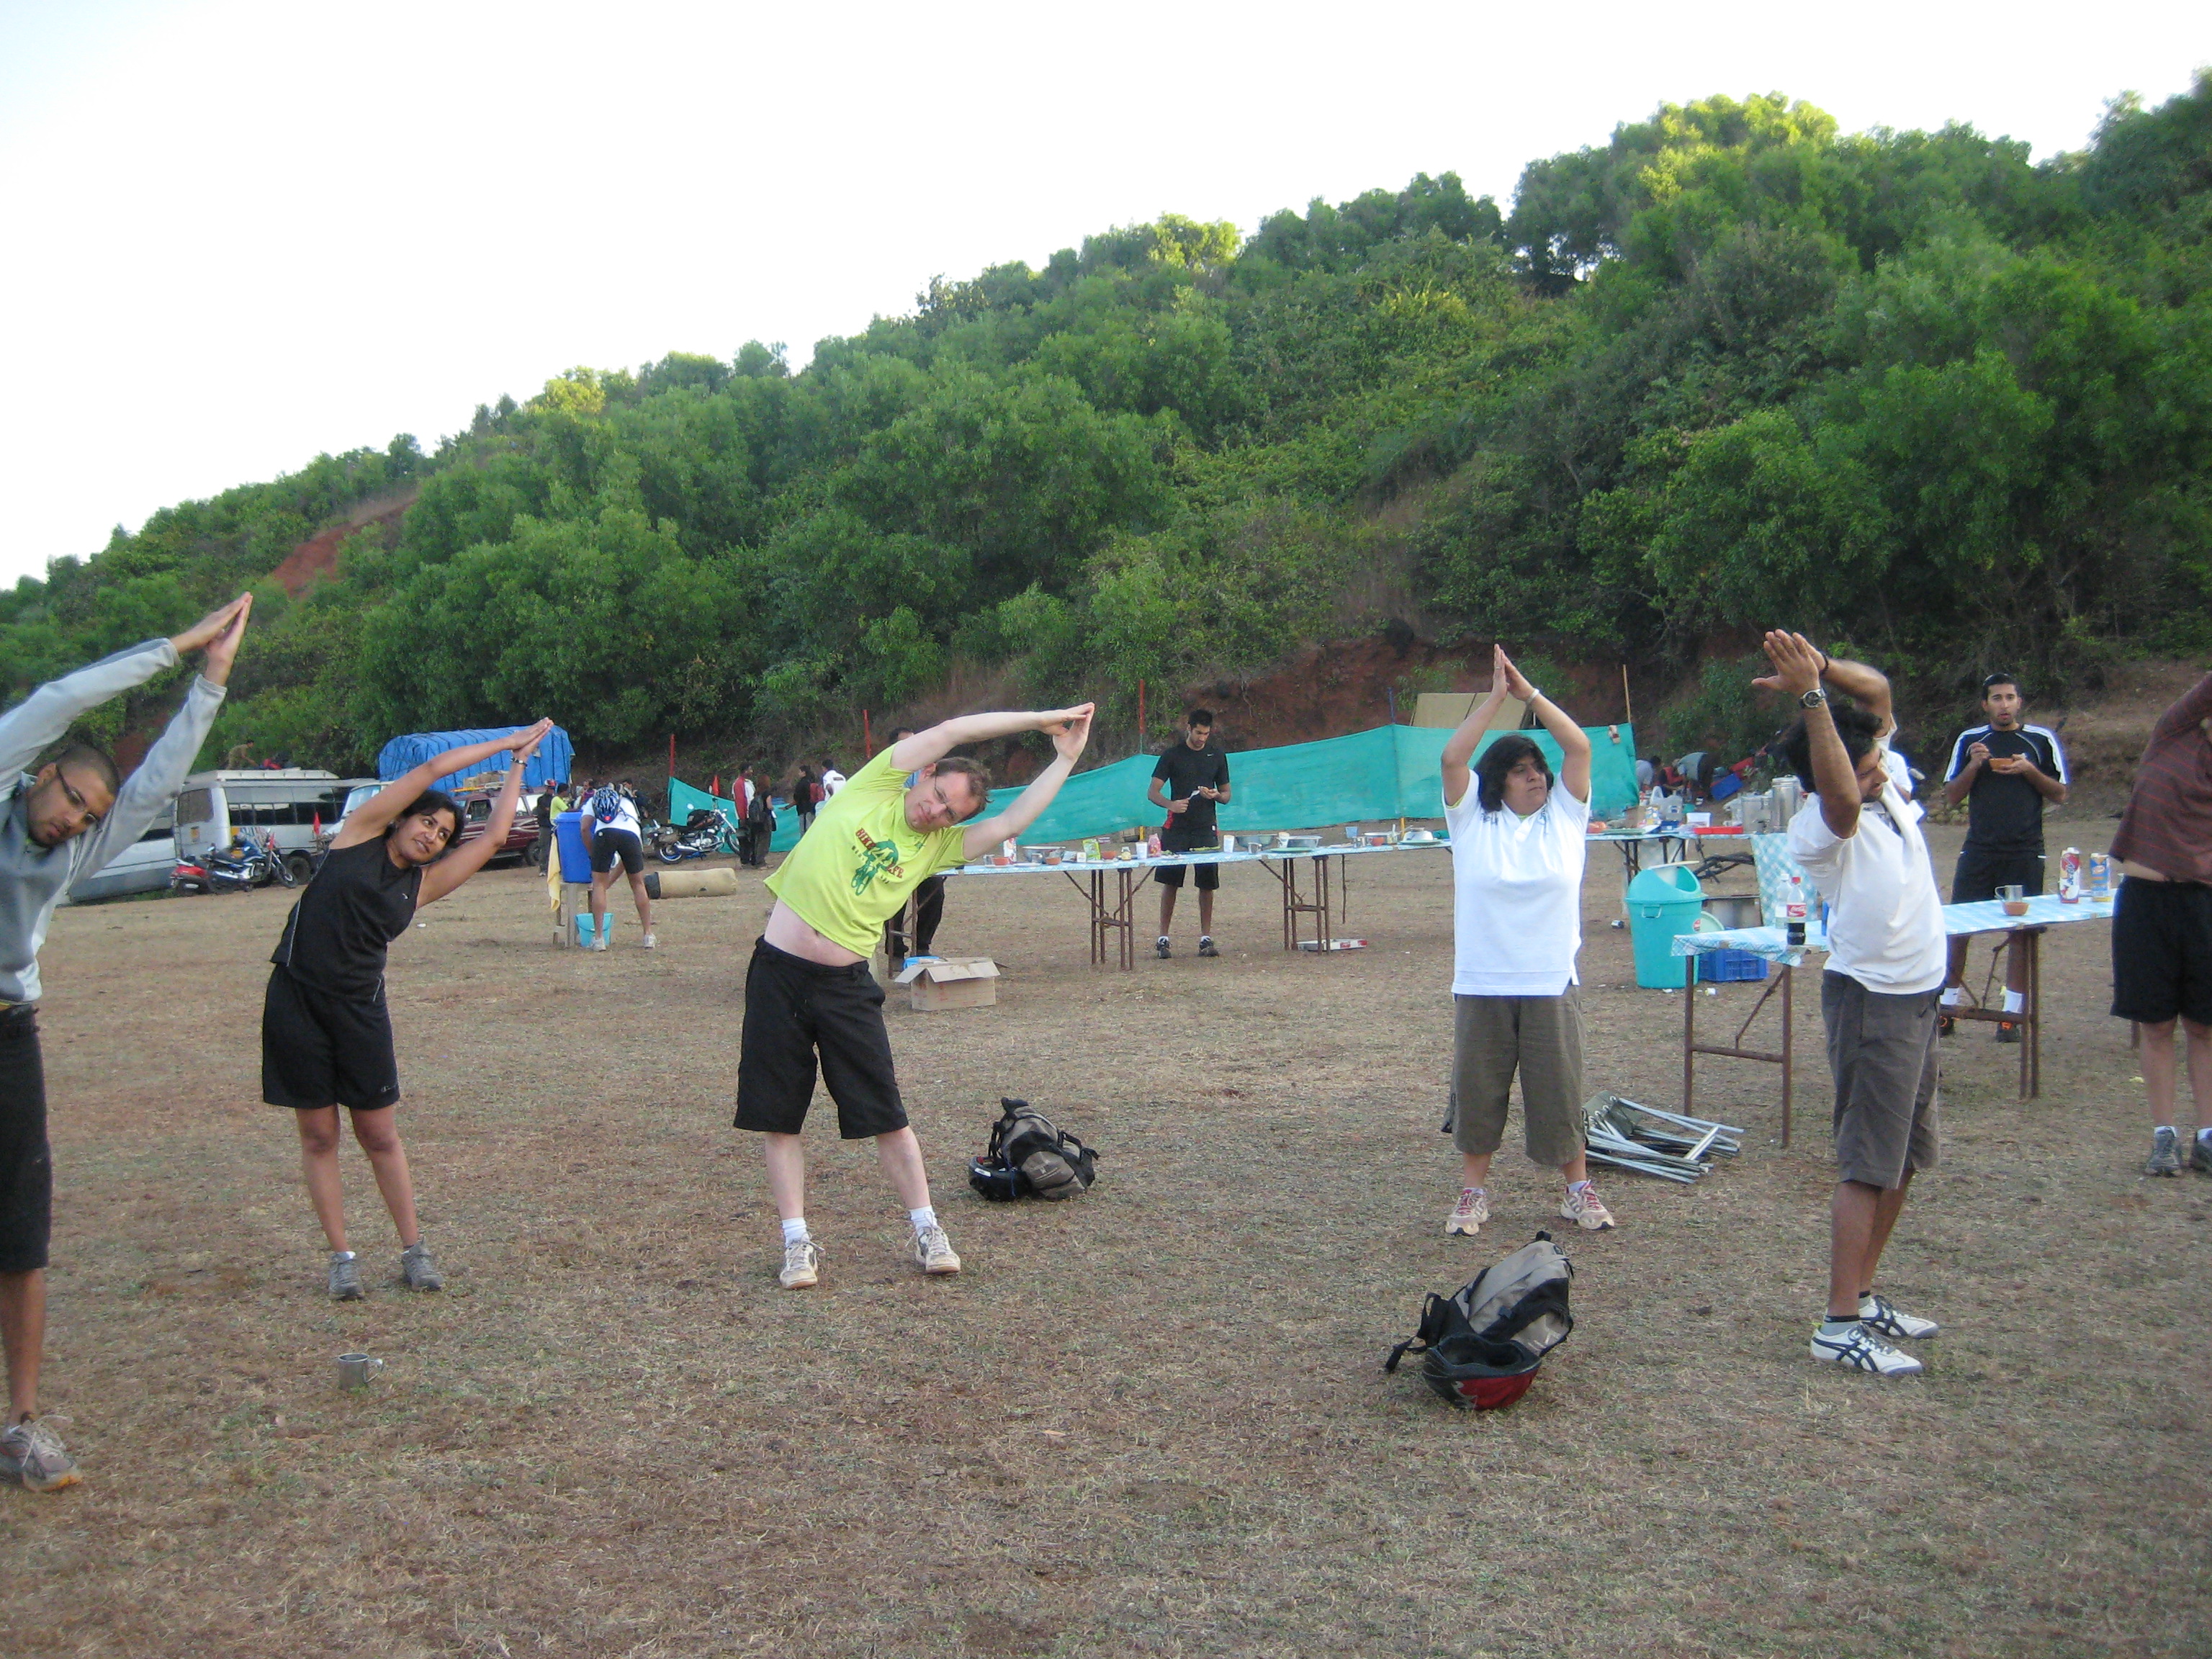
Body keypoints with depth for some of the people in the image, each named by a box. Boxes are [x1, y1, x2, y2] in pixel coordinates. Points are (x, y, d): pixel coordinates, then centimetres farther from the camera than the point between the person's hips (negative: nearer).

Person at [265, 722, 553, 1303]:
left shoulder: (423, 884, 7)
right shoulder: (359, 835, -1)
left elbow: (494, 836, 5)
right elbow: (433, 768, -2)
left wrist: (518, 764, 12)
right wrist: (505, 742, 5)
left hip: (360, 1008, 2)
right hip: (297, 999, -2)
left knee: (380, 1135, 6)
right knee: (318, 1134, 5)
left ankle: (413, 1249, 15)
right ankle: (341, 1257, 13)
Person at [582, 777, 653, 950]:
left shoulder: (593, 800, 33)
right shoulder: (629, 803, 39)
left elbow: (585, 828, 12)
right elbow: (627, 857, 37)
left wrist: (594, 856, 25)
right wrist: (610, 881, 42)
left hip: (604, 834, -2)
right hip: (631, 835, 2)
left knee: (598, 884, 11)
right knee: (638, 884, 18)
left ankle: (599, 939, 6)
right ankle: (648, 936, 19)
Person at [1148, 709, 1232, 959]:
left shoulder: (1217, 757, 11)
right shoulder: (1172, 756, 3)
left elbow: (1226, 794, 17)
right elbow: (1152, 793, -1)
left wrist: (1215, 795, -7)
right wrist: (1171, 804, -22)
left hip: (1206, 829, 2)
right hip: (1176, 829, -2)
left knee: (1207, 885, 2)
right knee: (1170, 883, -2)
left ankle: (1206, 938, 10)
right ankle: (1163, 938, 5)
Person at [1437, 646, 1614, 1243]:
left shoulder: (1564, 816, 4)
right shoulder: (1472, 819, 1)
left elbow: (1579, 747, -4)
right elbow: (1452, 757, -11)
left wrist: (1529, 692, -5)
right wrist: (1495, 696, -9)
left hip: (1550, 984, 1)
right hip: (1481, 985, 0)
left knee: (1559, 1091, 8)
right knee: (1477, 1091, 8)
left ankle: (1579, 1189, 24)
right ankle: (1473, 1192, 21)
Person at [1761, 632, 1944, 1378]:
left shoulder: (1884, 785, 2)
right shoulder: (1820, 826, -21)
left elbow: (1878, 691, 4)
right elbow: (1840, 795, -43)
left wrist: (1821, 665, -16)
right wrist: (1809, 693, -48)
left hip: (1919, 996, 9)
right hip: (1873, 1000, -9)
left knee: (1905, 1157, 14)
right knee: (1869, 1165, -8)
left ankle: (1863, 1295, 23)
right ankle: (1840, 1325, -5)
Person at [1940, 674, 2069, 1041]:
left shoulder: (2042, 741, 5)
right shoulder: (1969, 741, 8)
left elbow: (2060, 795, 6)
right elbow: (1951, 796, 7)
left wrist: (2030, 770, -11)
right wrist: (1974, 765, -9)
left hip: (2025, 852, -1)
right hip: (1978, 850, 1)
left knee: (2021, 931, 2)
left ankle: (2013, 1014, 10)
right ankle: (1948, 1007, 9)